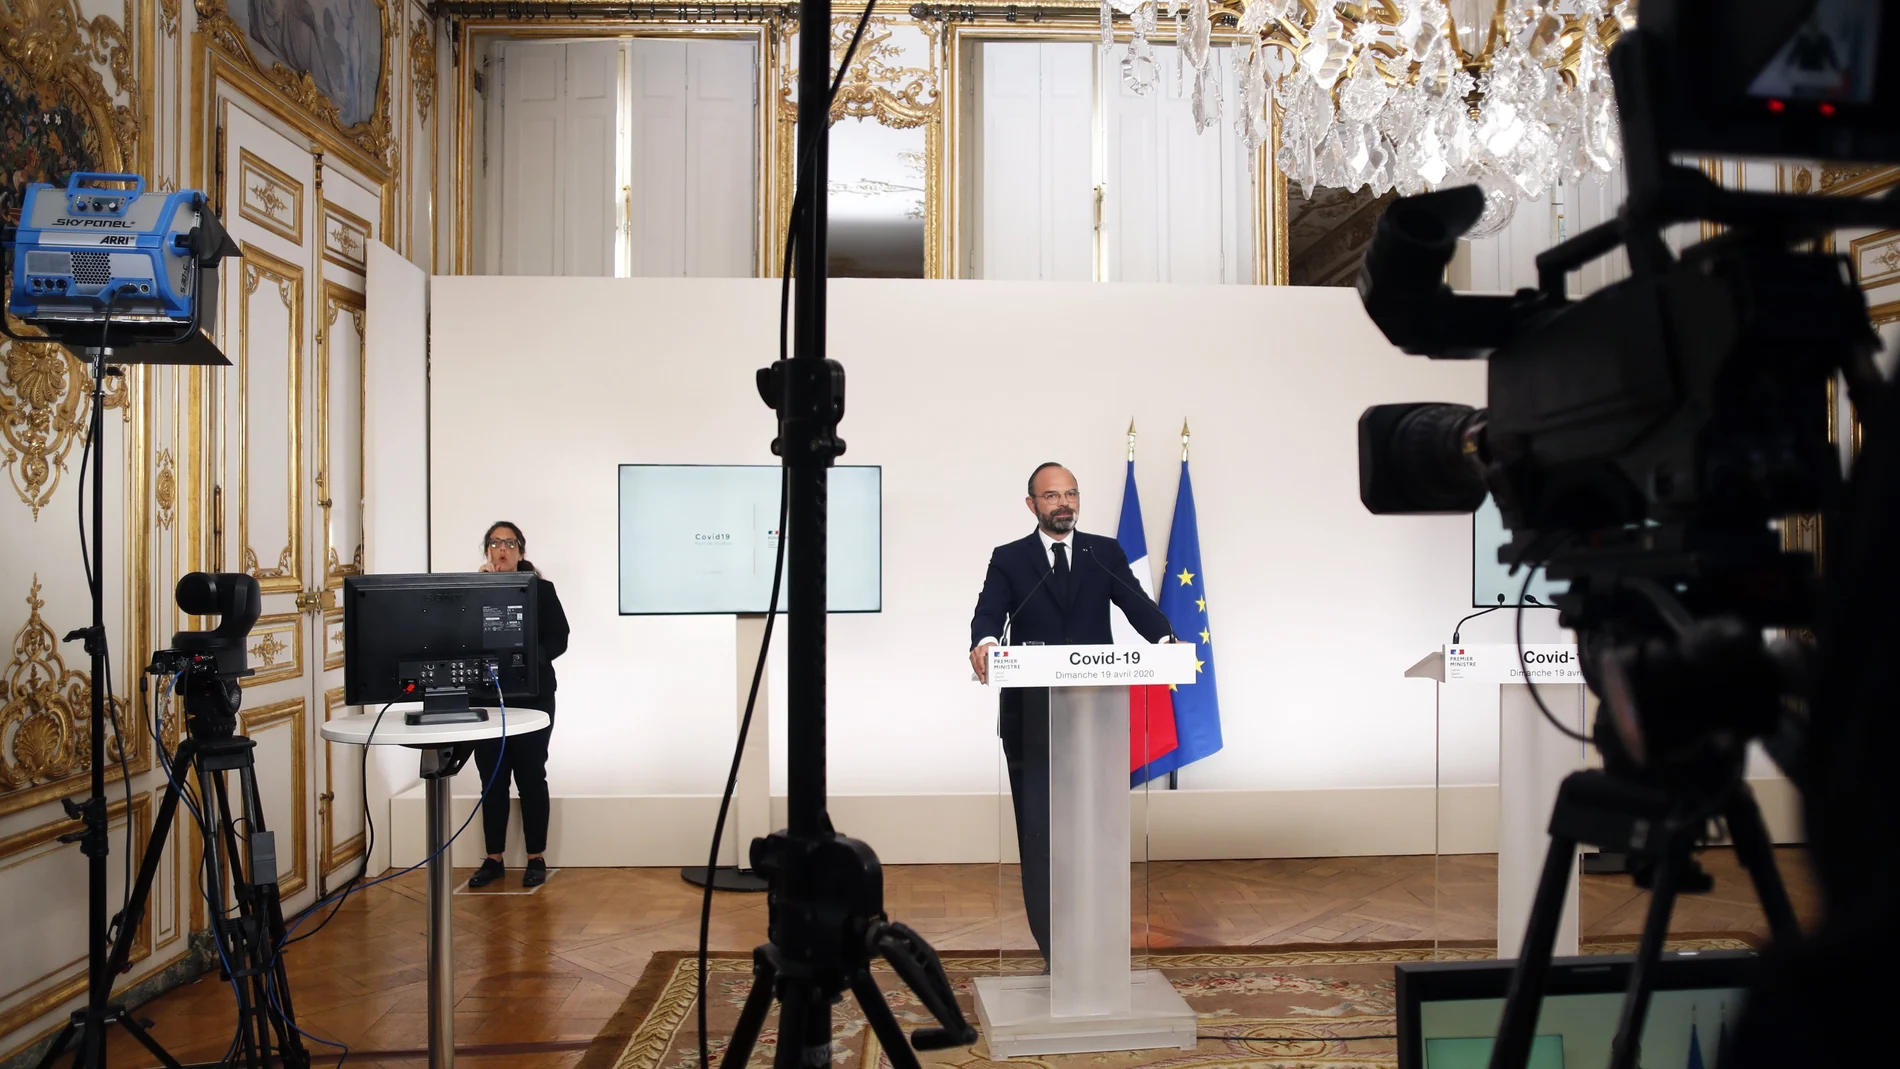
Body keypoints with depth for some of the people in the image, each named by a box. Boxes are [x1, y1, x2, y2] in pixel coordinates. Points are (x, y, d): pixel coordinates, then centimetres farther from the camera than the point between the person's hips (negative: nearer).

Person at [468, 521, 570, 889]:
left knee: (530, 776, 2)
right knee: (492, 778, 7)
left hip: (532, 697, -2)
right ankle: (493, 859, 17)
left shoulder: (542, 590, 2)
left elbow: (558, 640, -3)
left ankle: (536, 859, 10)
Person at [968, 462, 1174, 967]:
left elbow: (1136, 603, -4)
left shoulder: (1105, 553, 10)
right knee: (1038, 827, 4)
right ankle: (1052, 942, 14)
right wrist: (984, 642, -33)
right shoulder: (1009, 559, 6)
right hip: (1031, 717, -1)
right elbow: (990, 611, -10)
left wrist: (1165, 639, -25)